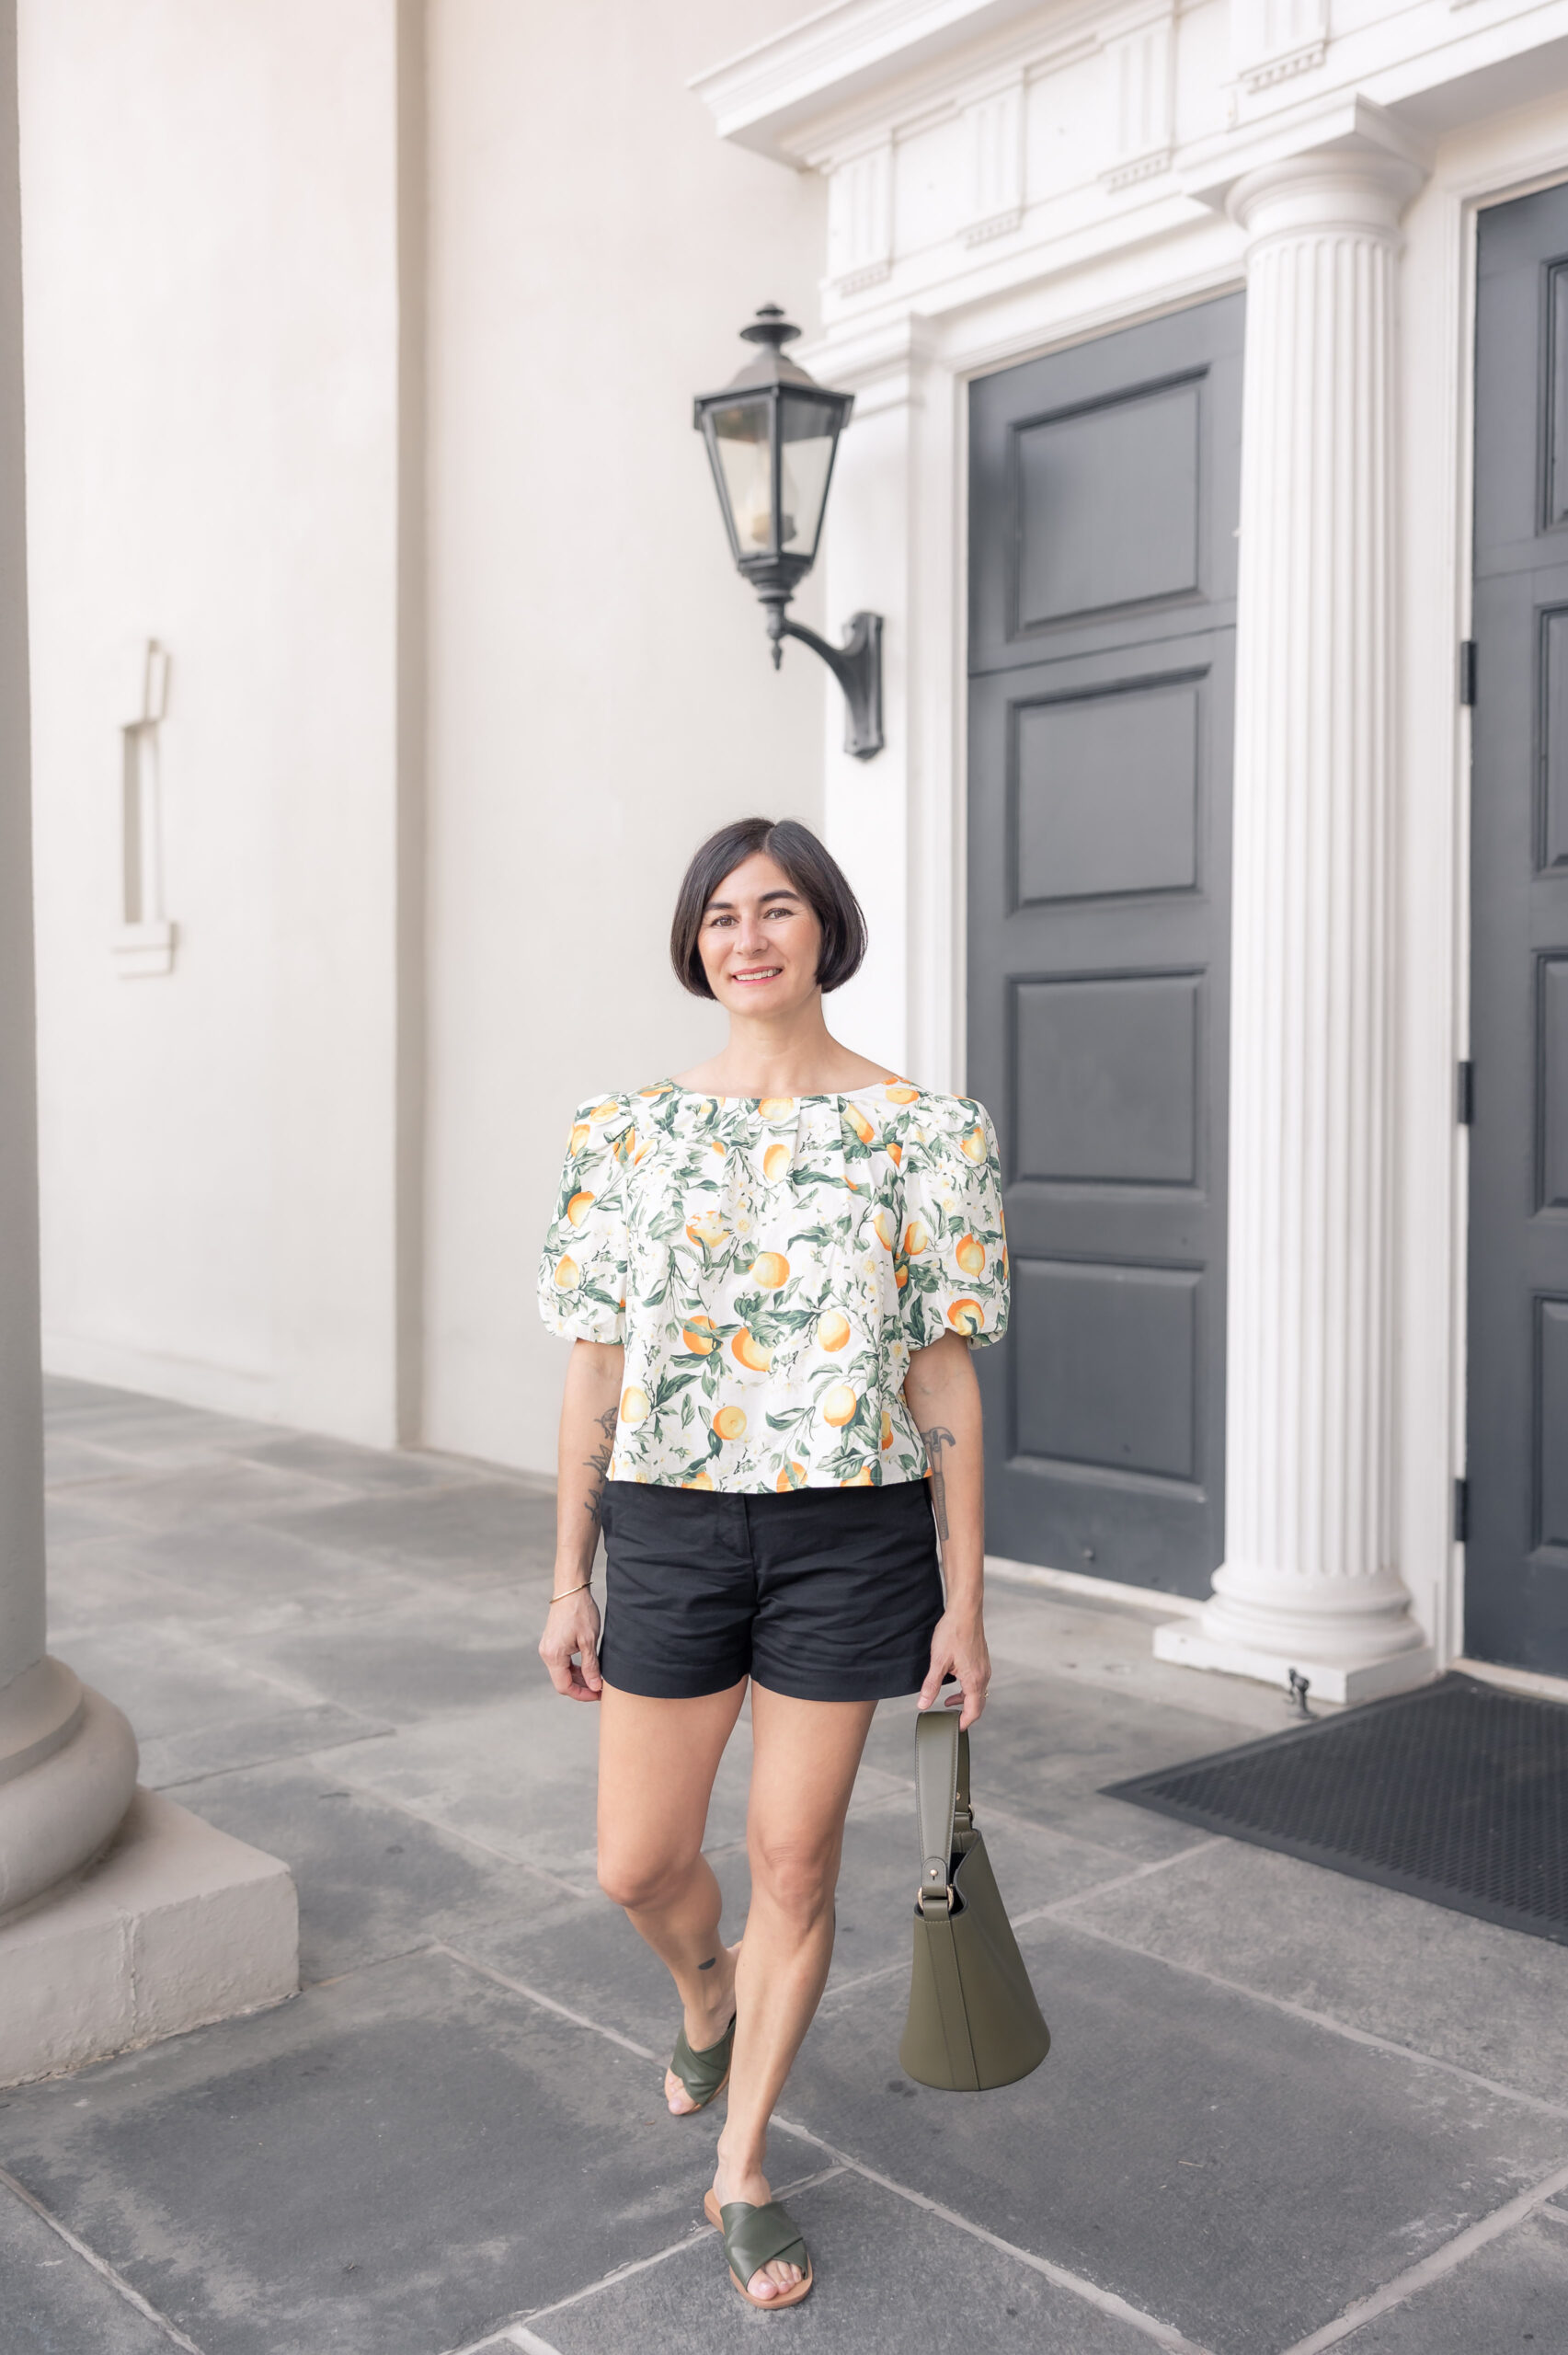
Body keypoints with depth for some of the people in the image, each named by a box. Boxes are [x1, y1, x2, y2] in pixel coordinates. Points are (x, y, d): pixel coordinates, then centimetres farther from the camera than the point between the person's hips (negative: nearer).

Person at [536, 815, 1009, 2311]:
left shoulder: (919, 1131, -4)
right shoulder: (632, 1131, 1)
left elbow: (944, 1376, -2)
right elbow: (596, 1370, 4)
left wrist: (963, 1601, -3)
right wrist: (569, 1585, 4)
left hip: (849, 1532, -1)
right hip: (670, 1528, 2)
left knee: (794, 1861, 8)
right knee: (637, 1864, 10)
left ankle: (740, 2174, 31)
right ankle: (708, 1995, 47)